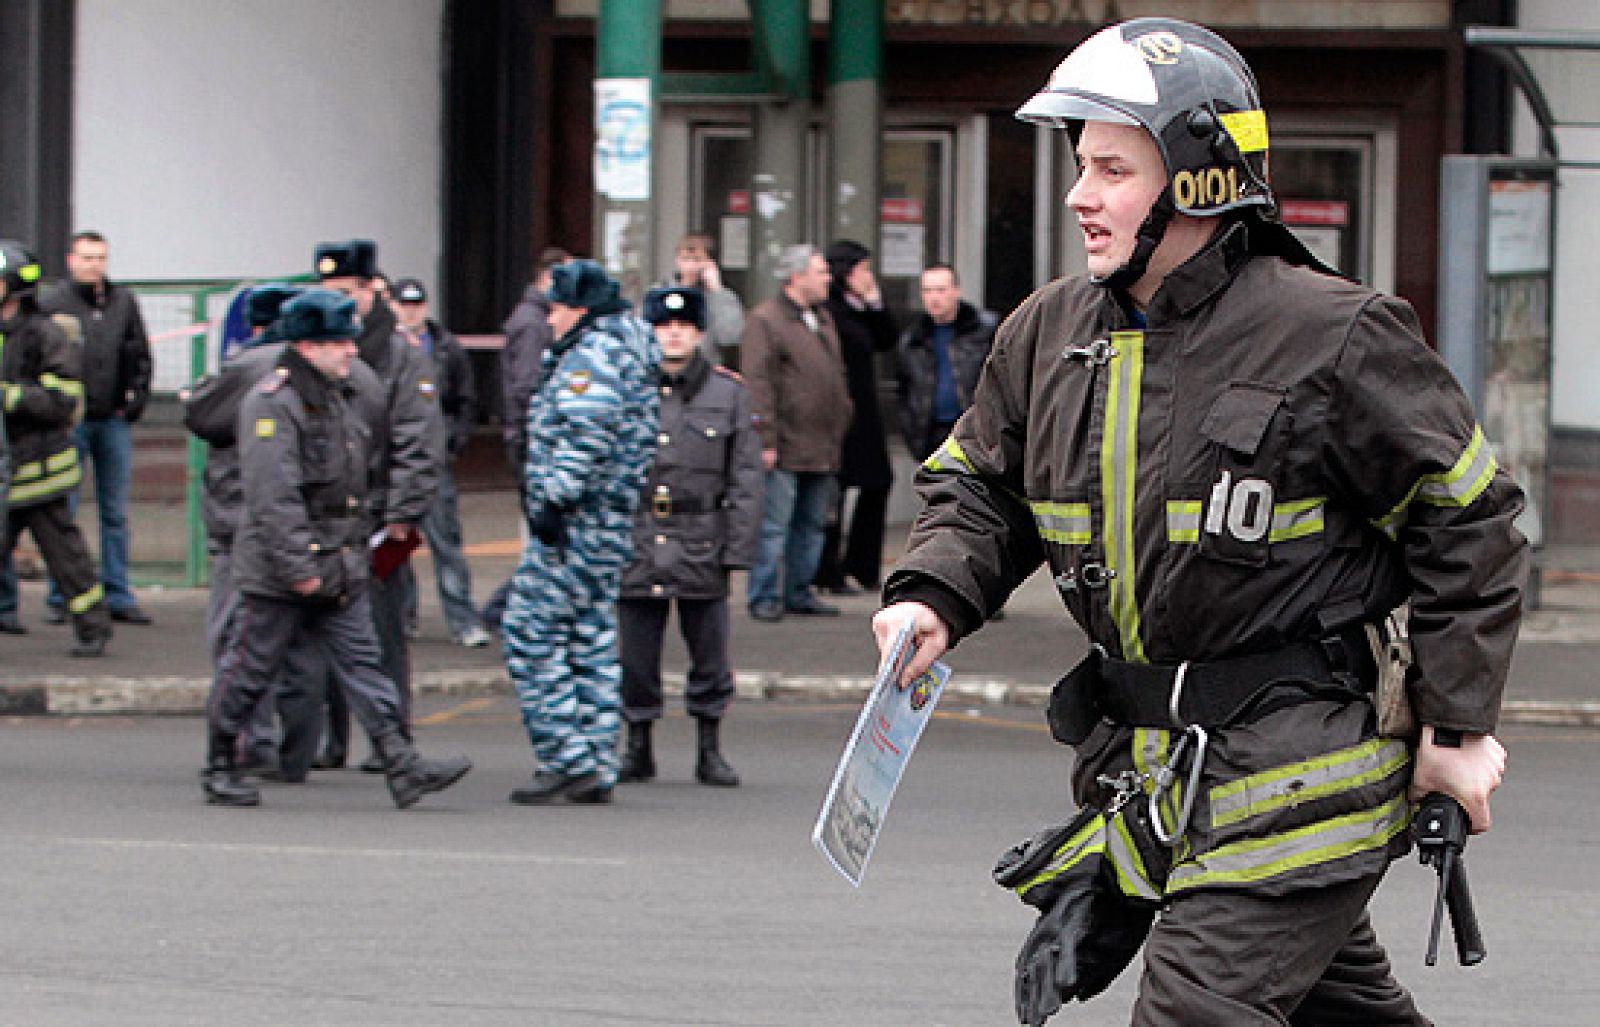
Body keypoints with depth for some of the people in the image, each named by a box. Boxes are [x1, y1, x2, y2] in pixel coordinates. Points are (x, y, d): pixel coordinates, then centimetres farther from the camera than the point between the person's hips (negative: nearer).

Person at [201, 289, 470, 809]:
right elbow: (273, 494, -22)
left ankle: (403, 766, -7)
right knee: (251, 668, 3)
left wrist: (353, 554, 23)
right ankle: (219, 767, 16)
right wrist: (298, 566, -24)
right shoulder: (271, 404, -15)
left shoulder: (337, 397, 14)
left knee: (362, 663, 0)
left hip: (339, 567, 8)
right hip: (278, 570, -8)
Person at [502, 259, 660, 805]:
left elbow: (585, 434, -25)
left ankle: (567, 759, -11)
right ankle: (596, 770, 12)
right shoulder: (632, 347, 20)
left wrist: (556, 498, -25)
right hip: (612, 526, 10)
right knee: (592, 642, 12)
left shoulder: (592, 354, -12)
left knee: (530, 637, -8)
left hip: (576, 524, -10)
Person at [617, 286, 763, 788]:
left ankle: (710, 750, 15)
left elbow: (746, 480, 5)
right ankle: (638, 748, 16)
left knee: (710, 654, 3)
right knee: (635, 653, 3)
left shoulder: (728, 394, 6)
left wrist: (737, 550, -3)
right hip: (636, 543, 0)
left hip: (702, 544, 0)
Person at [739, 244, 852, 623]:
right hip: (786, 448, -8)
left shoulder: (823, 318, 19)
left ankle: (799, 593, 19)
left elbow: (837, 375, 25)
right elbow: (758, 384, -14)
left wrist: (840, 427, 18)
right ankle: (764, 597, -2)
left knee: (812, 524, 12)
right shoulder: (765, 320, -8)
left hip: (823, 446, 8)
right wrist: (766, 439, -18)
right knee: (774, 526, -6)